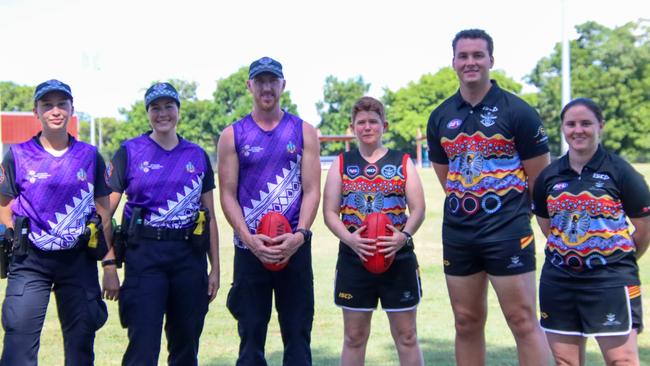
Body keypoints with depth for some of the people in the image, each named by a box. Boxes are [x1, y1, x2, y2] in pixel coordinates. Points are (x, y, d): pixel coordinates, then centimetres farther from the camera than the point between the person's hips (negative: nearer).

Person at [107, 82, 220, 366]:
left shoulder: (197, 156, 11)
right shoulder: (129, 152, 4)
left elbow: (210, 215, 12)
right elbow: (106, 207, -1)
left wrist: (215, 268, 8)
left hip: (190, 256, 3)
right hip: (144, 254, -3)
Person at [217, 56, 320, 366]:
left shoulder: (303, 132, 6)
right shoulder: (232, 136, 5)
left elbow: (311, 190, 1)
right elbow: (227, 194, 1)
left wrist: (299, 235, -13)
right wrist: (249, 239, -13)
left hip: (295, 246, 0)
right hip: (250, 248, 0)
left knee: (298, 334, 5)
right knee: (251, 335, 6)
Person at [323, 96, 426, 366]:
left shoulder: (402, 162, 6)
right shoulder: (341, 164, 7)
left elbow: (418, 209, 0)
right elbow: (330, 211, 2)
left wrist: (405, 235, -19)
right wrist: (348, 238, -17)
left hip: (398, 257, 0)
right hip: (353, 258, 1)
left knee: (406, 335, 6)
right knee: (354, 336, 9)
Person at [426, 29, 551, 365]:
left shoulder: (517, 111, -6)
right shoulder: (440, 117, 8)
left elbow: (540, 178, -1)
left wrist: (511, 208, 8)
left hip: (508, 233, -4)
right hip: (457, 234, 5)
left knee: (523, 322, -3)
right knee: (466, 324, 12)